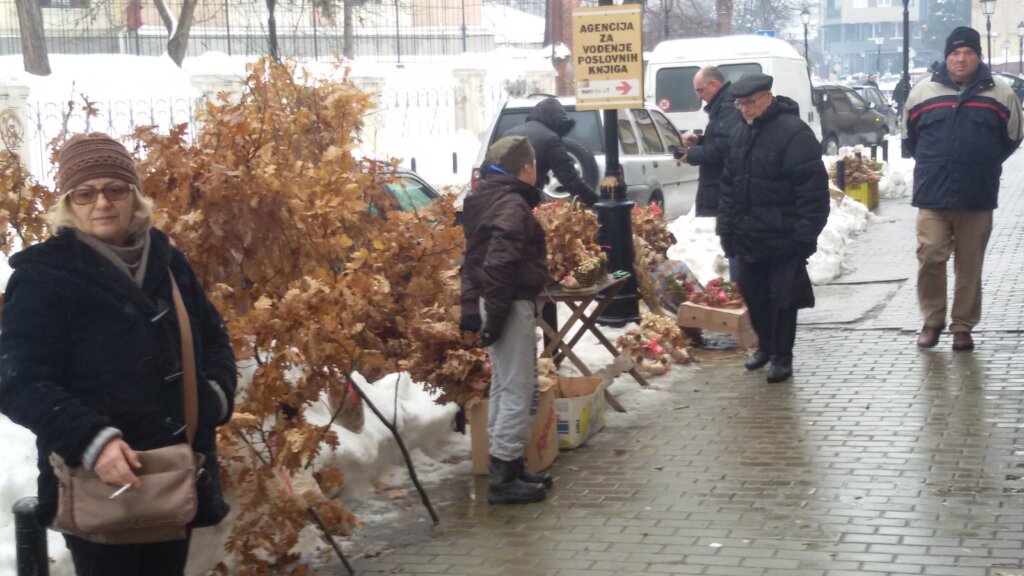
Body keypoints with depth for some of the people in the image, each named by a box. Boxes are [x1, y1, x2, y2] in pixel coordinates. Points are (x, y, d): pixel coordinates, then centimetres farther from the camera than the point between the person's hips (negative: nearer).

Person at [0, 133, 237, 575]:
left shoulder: (166, 261, 8)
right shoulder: (43, 277, -10)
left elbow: (213, 338, 19)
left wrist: (216, 396, -1)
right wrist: (90, 440, -30)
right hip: (99, 487, -6)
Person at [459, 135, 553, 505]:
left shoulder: (486, 200, 13)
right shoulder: (513, 206, -18)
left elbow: (473, 258, 15)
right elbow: (498, 265, -26)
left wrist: (472, 307, 14)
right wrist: (494, 318, -22)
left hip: (497, 304, 10)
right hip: (512, 306, -10)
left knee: (504, 387, 17)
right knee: (517, 391, -5)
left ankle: (507, 468, 25)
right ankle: (504, 477, -3)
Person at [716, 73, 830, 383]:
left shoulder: (793, 133, -15)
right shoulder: (741, 134, 11)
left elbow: (813, 190, -18)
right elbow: (729, 185, 19)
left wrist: (805, 236, -19)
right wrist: (726, 226, 14)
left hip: (782, 241, -7)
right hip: (747, 238, 7)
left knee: (782, 299, 0)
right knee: (753, 294, 15)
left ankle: (782, 356, 13)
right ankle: (765, 345, 33)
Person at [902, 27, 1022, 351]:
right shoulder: (923, 92, 5)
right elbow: (909, 137, 18)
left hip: (978, 199, 0)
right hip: (932, 196, 0)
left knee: (970, 266, 5)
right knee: (930, 258, -6)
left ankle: (963, 326, 16)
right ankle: (932, 320, 11)